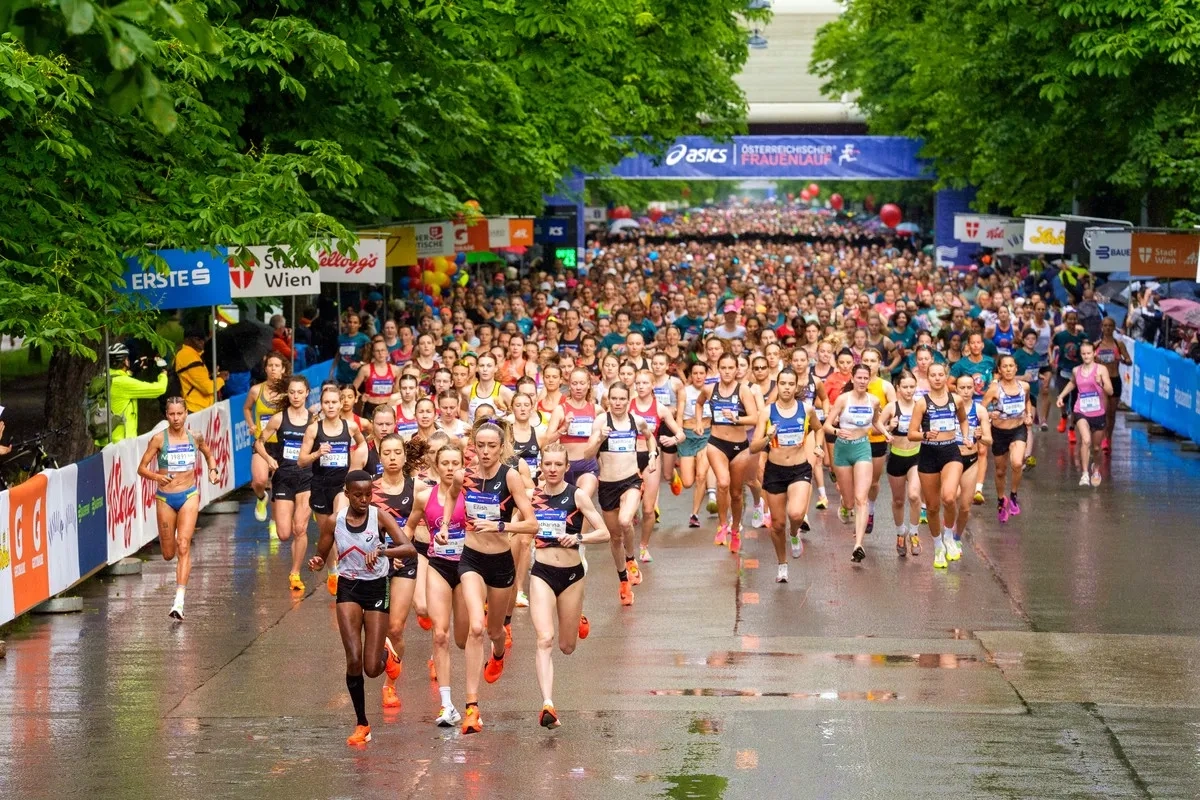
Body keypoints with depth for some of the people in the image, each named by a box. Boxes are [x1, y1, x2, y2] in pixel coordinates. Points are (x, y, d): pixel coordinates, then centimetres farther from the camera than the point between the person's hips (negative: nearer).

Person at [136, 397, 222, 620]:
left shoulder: (195, 438, 1)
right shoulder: (159, 439, -6)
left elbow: (209, 455, 22)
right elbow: (142, 468, -5)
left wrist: (213, 471, 3)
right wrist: (157, 476, -25)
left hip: (189, 496, 0)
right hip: (165, 498, 0)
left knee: (183, 547, -15)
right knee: (168, 554, 9)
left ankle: (179, 601, -20)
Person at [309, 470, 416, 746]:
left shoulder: (379, 516, -10)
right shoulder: (334, 521, -4)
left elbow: (410, 549, -21)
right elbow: (321, 557, 7)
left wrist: (381, 551, -38)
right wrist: (316, 564, -17)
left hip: (377, 589, -1)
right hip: (348, 589, 1)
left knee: (372, 669, -3)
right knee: (354, 661, -13)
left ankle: (386, 656, 37)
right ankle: (361, 724, 4)